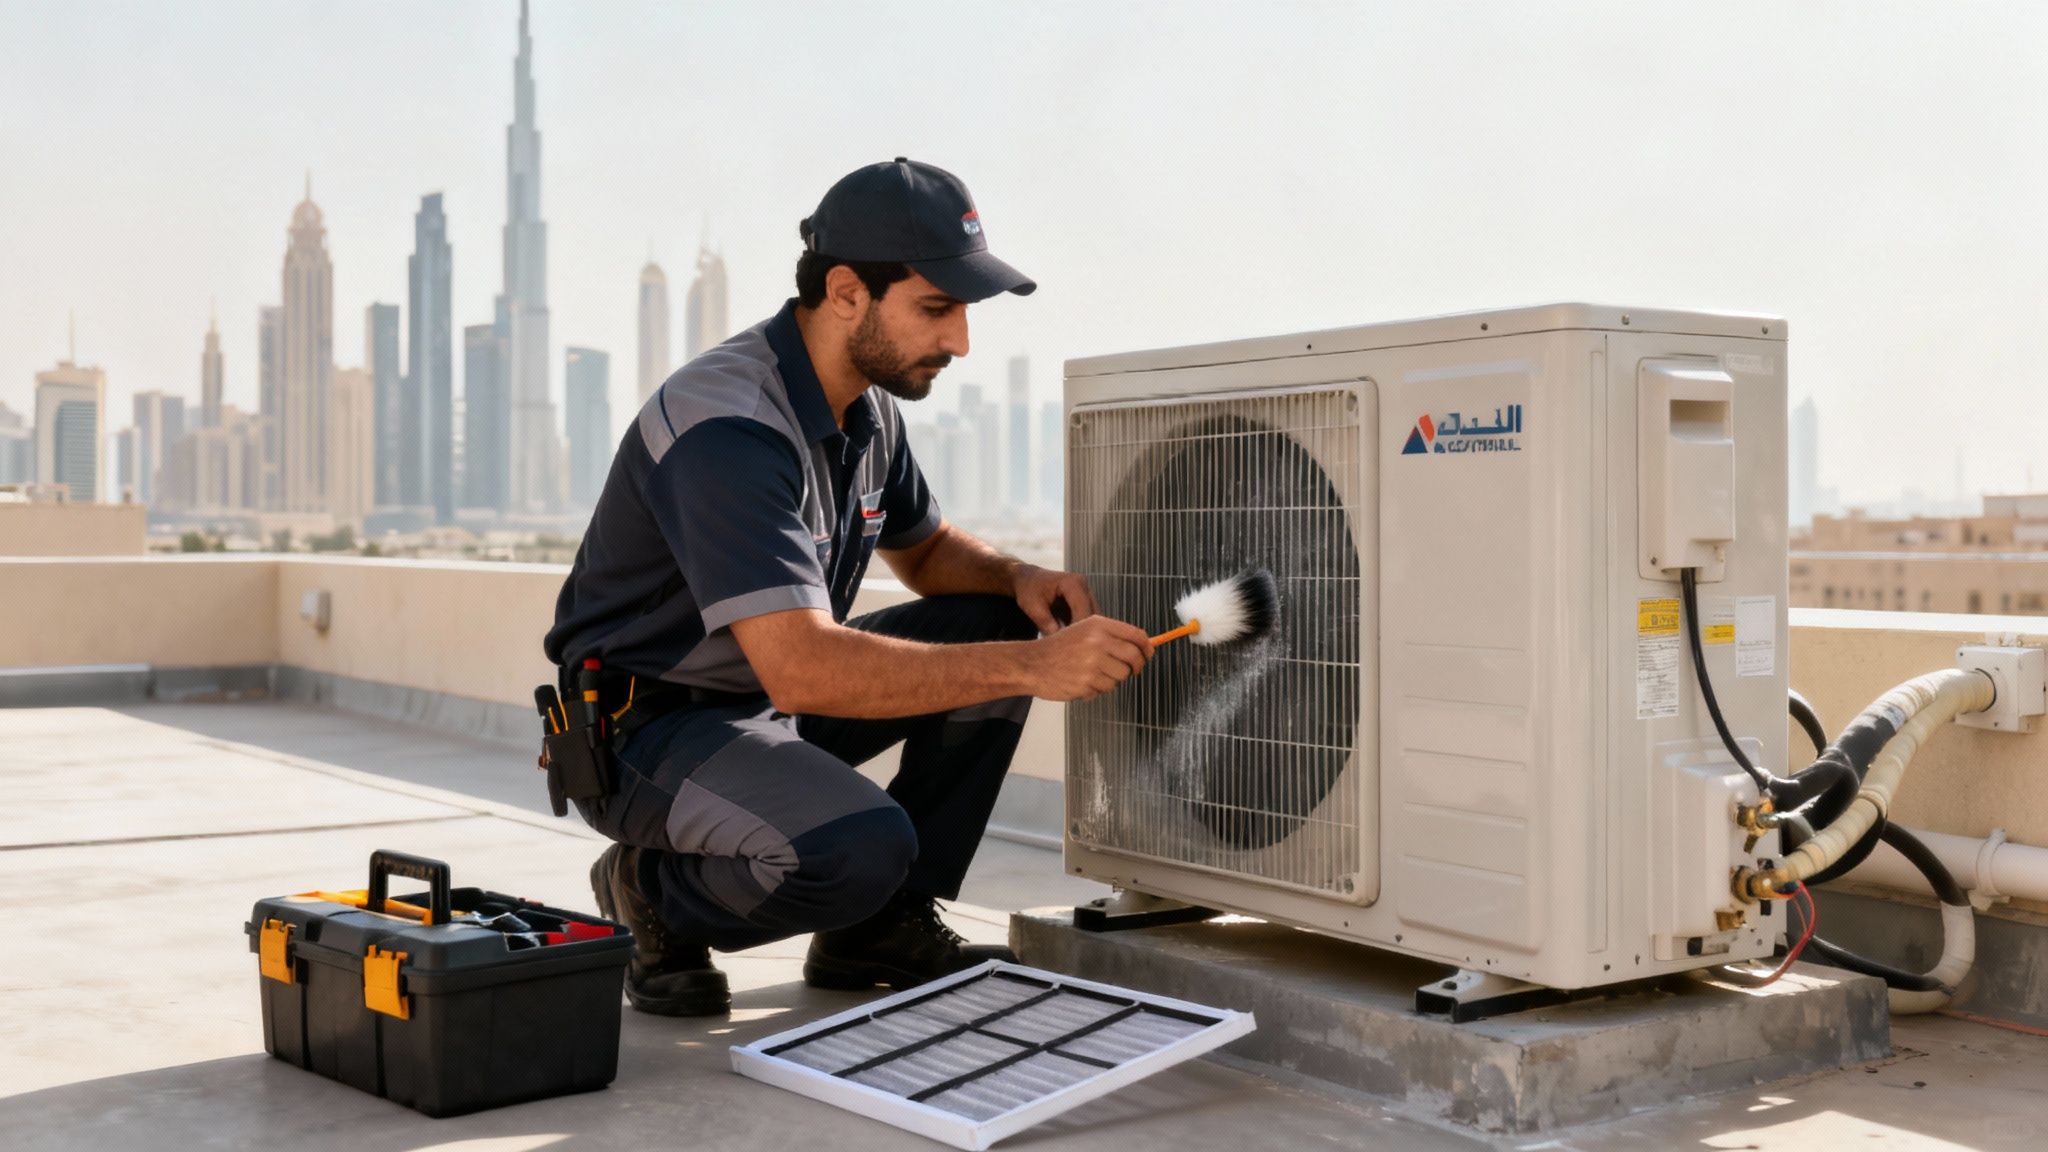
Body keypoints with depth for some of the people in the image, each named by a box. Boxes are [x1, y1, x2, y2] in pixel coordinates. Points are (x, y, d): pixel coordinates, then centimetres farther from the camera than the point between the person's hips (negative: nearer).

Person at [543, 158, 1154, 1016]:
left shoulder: (867, 404, 2)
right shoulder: (725, 428, -28)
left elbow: (926, 549, 20)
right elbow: (799, 667, -38)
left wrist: (1019, 580, -5)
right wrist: (1031, 669, -38)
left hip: (769, 702, 9)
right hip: (644, 728, -9)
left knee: (996, 626, -3)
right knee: (858, 848, -34)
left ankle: (883, 926, 4)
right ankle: (654, 894, -2)